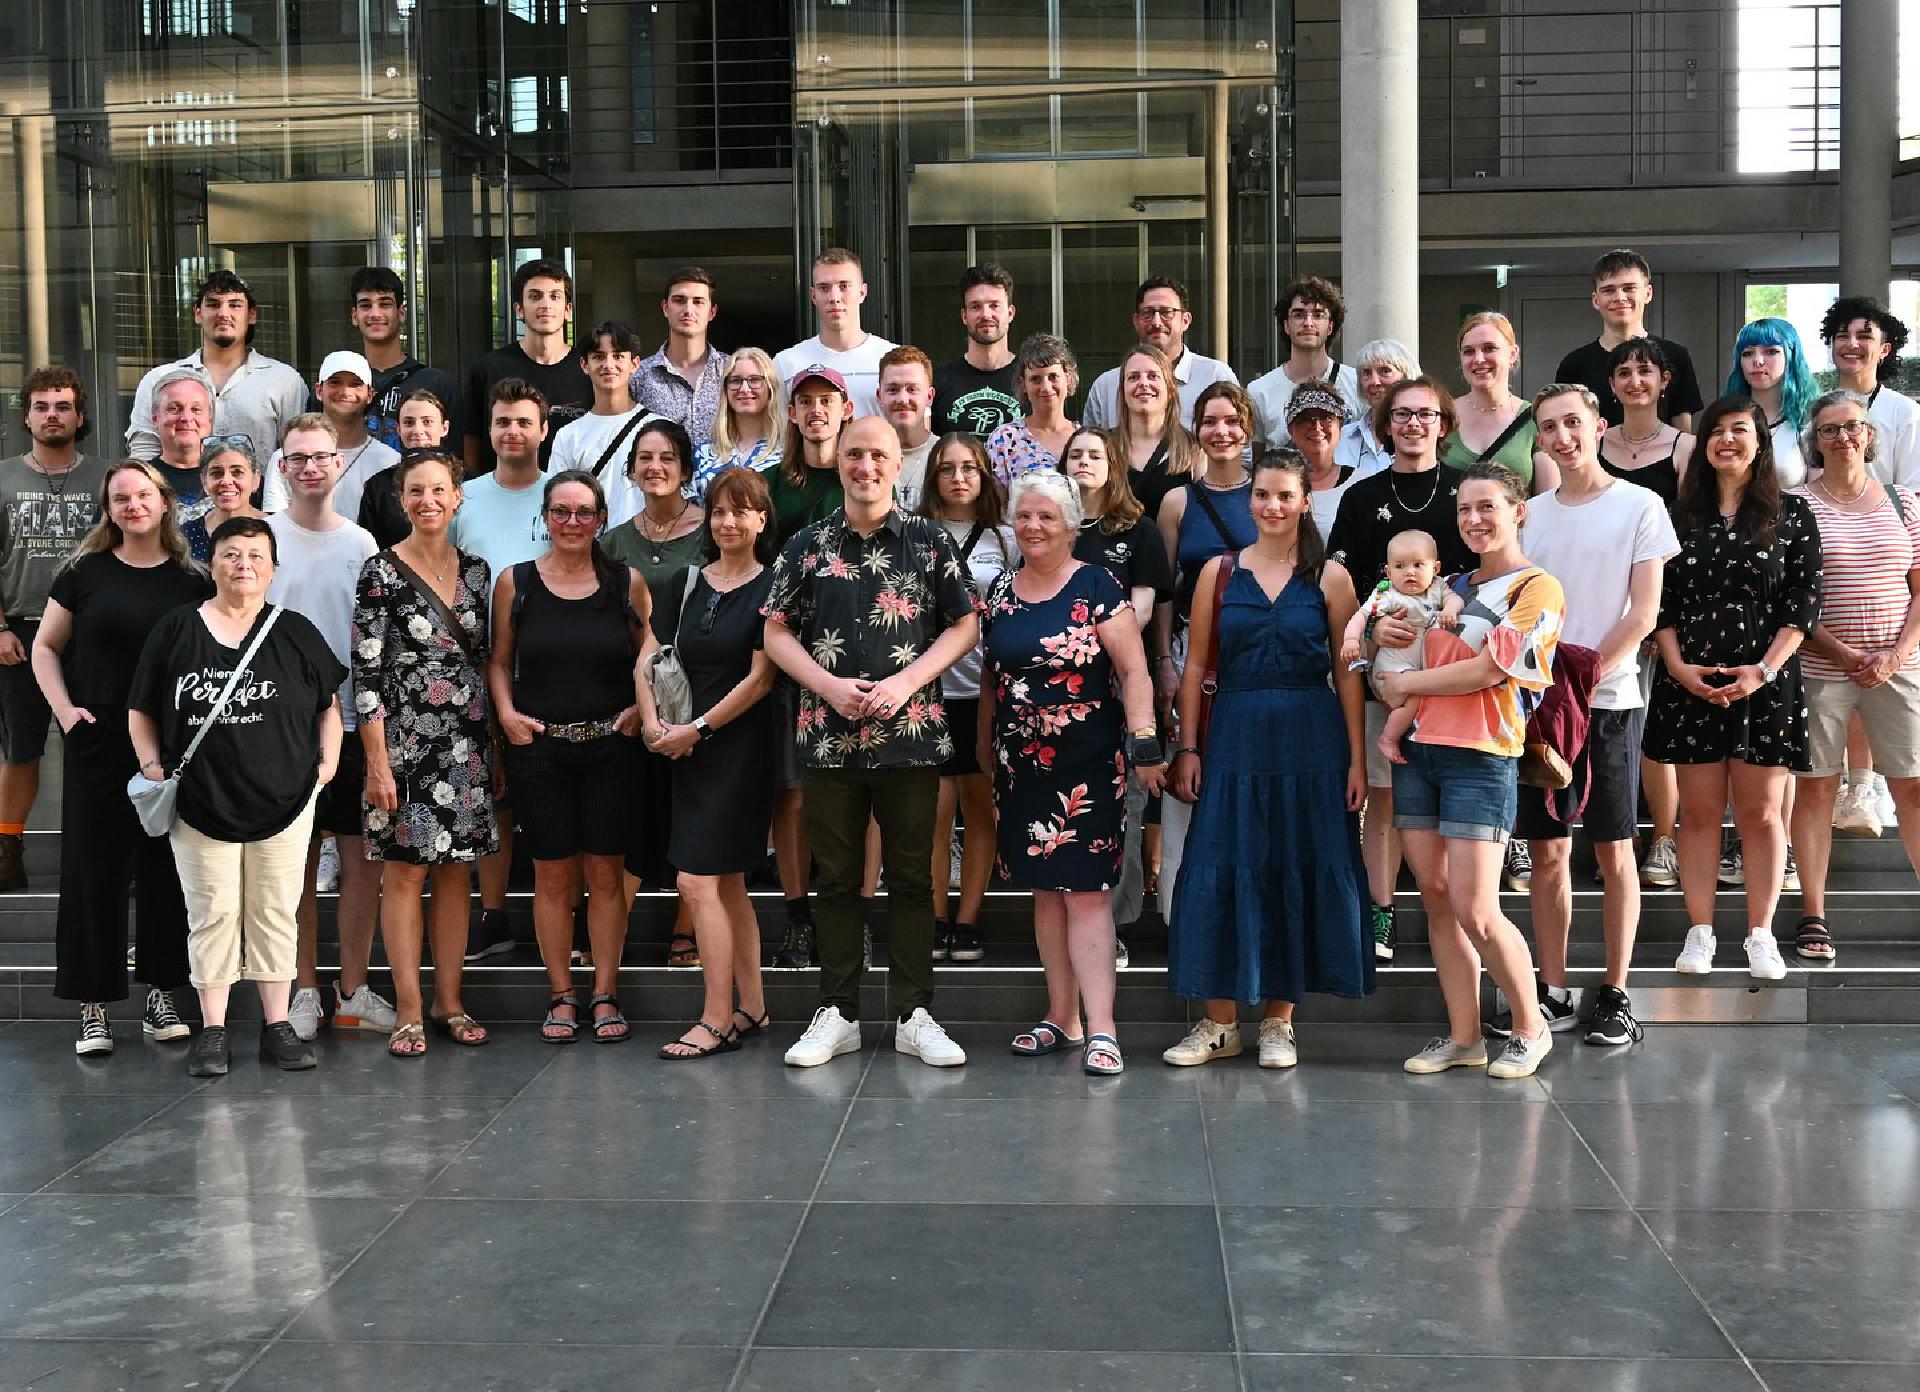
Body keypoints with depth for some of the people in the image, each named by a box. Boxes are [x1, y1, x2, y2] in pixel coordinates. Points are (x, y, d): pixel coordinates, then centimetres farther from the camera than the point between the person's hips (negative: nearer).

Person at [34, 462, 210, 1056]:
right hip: (98, 741, -1)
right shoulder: (85, 572, 3)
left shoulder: (192, 580, 5)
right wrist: (64, 708, -5)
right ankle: (94, 1006, 9)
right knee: (93, 868, 1)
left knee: (165, 868, 5)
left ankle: (161, 996, 16)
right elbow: (45, 647, 9)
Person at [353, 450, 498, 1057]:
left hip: (467, 744, 4)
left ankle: (449, 1002, 18)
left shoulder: (475, 571, 9)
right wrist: (376, 762, -13)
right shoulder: (381, 573, -6)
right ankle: (409, 1011, 7)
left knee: (455, 871, 9)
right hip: (404, 741, -4)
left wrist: (495, 744, 11)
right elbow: (366, 671, -8)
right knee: (404, 872, -1)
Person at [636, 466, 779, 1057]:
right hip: (687, 748, 6)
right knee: (728, 885, 11)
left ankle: (717, 1020, -3)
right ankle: (751, 1007, 21)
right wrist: (652, 721, -7)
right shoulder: (684, 585, 11)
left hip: (739, 744, -6)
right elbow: (649, 659, 8)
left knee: (699, 881, -10)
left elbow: (760, 677, -11)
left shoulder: (771, 589, -6)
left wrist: (697, 729, -12)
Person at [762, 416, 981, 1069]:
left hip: (911, 733, -1)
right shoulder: (807, 545, 7)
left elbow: (964, 625, 4)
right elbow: (777, 632, 7)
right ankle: (837, 1015, 16)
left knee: (911, 878, 4)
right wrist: (830, 686, -8)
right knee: (837, 878, 8)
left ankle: (915, 1015, 13)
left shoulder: (930, 542, 4)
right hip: (830, 737, 1)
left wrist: (906, 682, -10)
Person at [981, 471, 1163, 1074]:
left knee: (1086, 893, -8)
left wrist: (1143, 743, -15)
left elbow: (1134, 669, -9)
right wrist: (986, 743, 17)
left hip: (1087, 764, -5)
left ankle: (1099, 1028, -7)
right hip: (1022, 764, 5)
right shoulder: (1000, 593, 10)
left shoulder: (1096, 588, -6)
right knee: (1044, 890, 10)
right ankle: (1062, 1016, 20)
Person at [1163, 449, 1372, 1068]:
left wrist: (1357, 759, -4)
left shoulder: (1330, 577, 3)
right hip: (1234, 737, 1)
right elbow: (1195, 666, 7)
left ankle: (1278, 1021, 15)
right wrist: (1188, 748, 0)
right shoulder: (1219, 572, 6)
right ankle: (1219, 1022, 10)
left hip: (1311, 740, -1)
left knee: (1299, 874, 3)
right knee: (1220, 873, 0)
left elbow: (1347, 673, 1)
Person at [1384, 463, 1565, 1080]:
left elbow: (1487, 670, -13)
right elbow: (1402, 632, 28)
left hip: (1481, 758, -7)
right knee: (1435, 897, 6)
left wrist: (1406, 683, -4)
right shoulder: (1450, 588, 17)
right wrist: (1382, 634, 3)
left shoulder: (1536, 588, -3)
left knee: (1474, 913, -9)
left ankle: (1531, 1027, 11)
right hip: (1418, 749, 7)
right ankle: (1463, 1036, 14)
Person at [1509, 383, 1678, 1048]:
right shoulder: (1529, 514, 11)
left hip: (1609, 700, -3)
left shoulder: (1639, 506, -1)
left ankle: (1615, 994, 10)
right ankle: (1553, 993, 13)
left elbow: (1644, 612, -6)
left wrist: (1586, 676, -14)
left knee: (1613, 849, 2)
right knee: (1547, 850, 5)